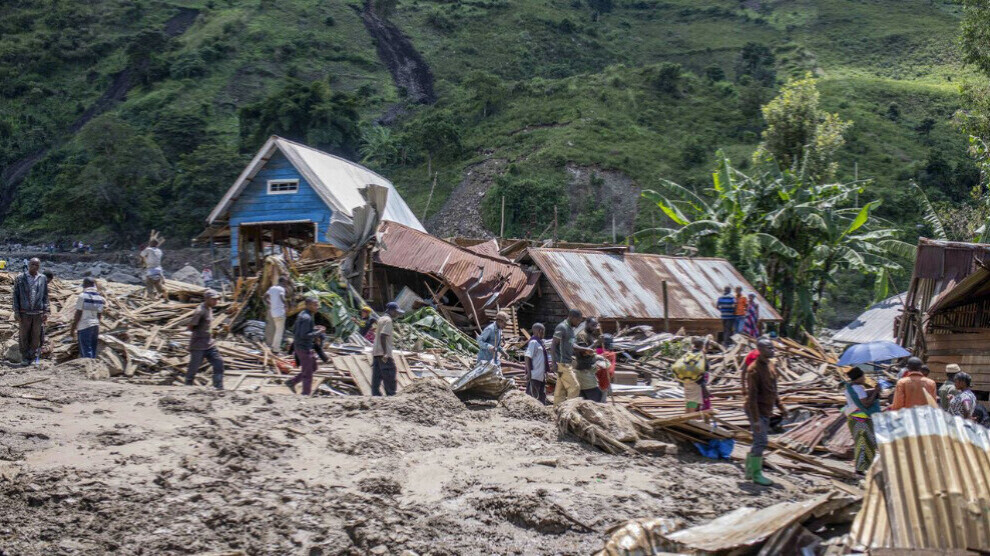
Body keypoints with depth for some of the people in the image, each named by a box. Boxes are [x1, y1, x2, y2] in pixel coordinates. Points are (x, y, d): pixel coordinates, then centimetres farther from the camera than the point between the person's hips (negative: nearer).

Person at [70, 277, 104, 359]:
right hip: (95, 325, 6)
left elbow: (78, 313, -11)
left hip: (84, 326, -6)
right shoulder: (99, 297, 7)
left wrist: (72, 328, -5)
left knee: (86, 353, -6)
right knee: (92, 352, 12)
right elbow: (99, 314, 10)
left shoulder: (82, 296, -10)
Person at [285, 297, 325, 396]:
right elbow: (304, 335, -26)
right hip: (304, 348, -10)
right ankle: (306, 394, 10)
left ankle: (292, 382, 22)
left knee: (313, 368, 20)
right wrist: (319, 332, -20)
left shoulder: (301, 315, 9)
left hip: (299, 346, 10)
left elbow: (294, 330, 15)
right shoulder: (307, 318, -22)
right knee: (307, 373, 1)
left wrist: (314, 328, 11)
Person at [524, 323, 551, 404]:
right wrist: (528, 372, -23)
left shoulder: (540, 342, 14)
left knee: (542, 396, 14)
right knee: (531, 395, -5)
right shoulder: (533, 342, -15)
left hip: (541, 376, 10)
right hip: (534, 376, -10)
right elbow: (527, 357, -21)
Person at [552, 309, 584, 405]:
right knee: (574, 387, -10)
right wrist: (555, 363, -20)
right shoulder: (561, 328, -13)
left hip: (568, 363, 9)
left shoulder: (571, 328, 16)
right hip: (562, 364, -9)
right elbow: (553, 345, -16)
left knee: (561, 389, 8)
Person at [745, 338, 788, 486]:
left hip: (766, 411, 9)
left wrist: (781, 407, 17)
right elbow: (752, 396, -22)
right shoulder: (754, 370, -20)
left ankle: (749, 471, 25)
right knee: (760, 442, -6)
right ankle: (756, 474, 4)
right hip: (757, 411, -9)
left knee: (759, 442, 14)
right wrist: (755, 419, -24)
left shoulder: (771, 366, 9)